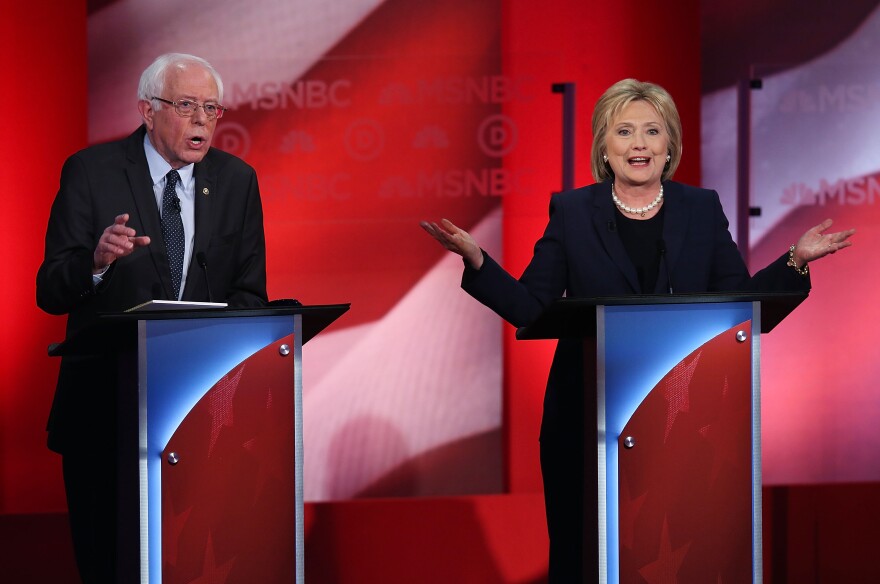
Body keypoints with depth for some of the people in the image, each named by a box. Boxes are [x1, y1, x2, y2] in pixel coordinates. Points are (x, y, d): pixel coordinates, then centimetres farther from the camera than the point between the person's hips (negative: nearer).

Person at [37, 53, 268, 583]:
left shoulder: (237, 180, 6)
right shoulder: (91, 172, -4)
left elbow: (249, 294, 9)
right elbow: (50, 292, -8)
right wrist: (96, 262, -29)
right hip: (106, 399, -2)